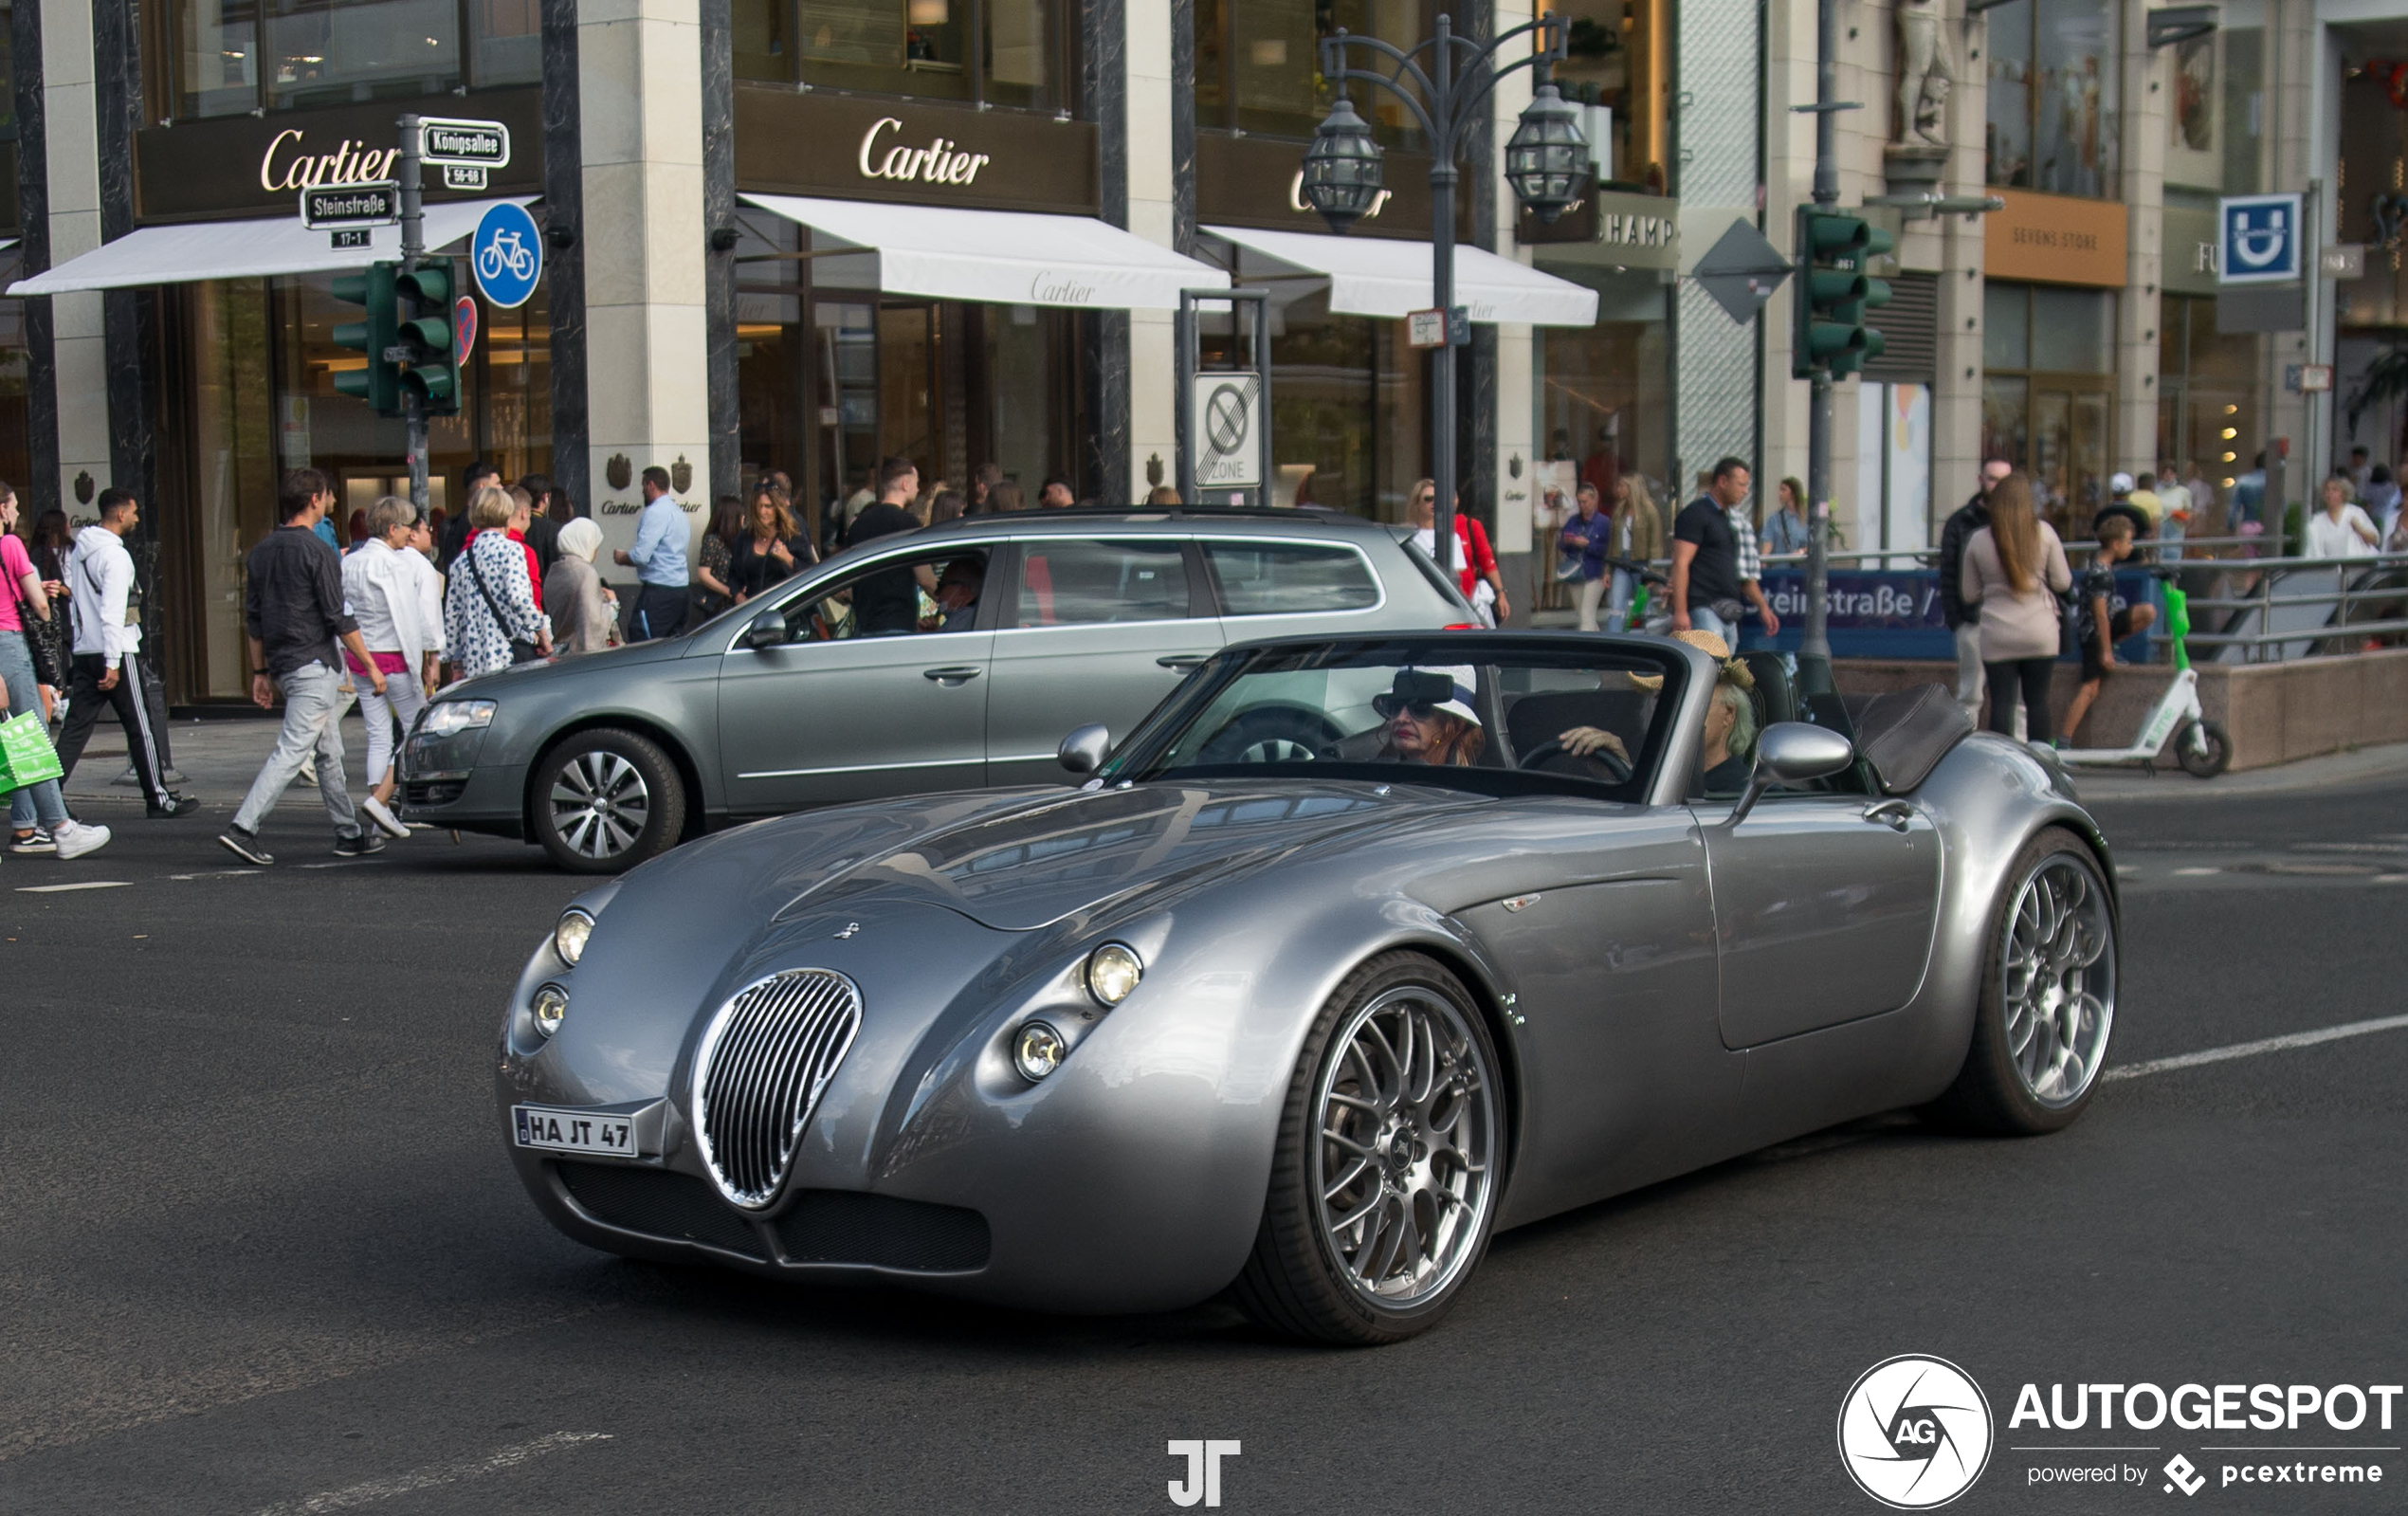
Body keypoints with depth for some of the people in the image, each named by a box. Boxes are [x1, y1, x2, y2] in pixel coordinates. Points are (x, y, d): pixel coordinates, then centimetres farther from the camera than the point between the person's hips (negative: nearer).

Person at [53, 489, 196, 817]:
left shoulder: (79, 550, 13)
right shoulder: (115, 555, -14)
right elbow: (112, 613, -20)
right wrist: (113, 663, -21)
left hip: (84, 652, 8)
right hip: (117, 654, -8)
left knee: (75, 728, 6)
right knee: (142, 726, 1)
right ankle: (159, 799, 7)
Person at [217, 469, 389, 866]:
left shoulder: (261, 551, 11)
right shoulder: (317, 552, -12)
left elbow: (253, 620, 14)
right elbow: (340, 619, -12)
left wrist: (260, 673, 19)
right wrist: (371, 666, -5)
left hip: (282, 665, 9)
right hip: (313, 666, -9)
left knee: (330, 752, 16)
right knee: (291, 750, -10)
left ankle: (349, 834, 21)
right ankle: (243, 828, -17)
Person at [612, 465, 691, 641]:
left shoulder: (655, 512, -13)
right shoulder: (678, 511, 17)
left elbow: (641, 556, -18)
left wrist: (622, 558, 1)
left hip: (658, 590, -10)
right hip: (680, 587, 10)